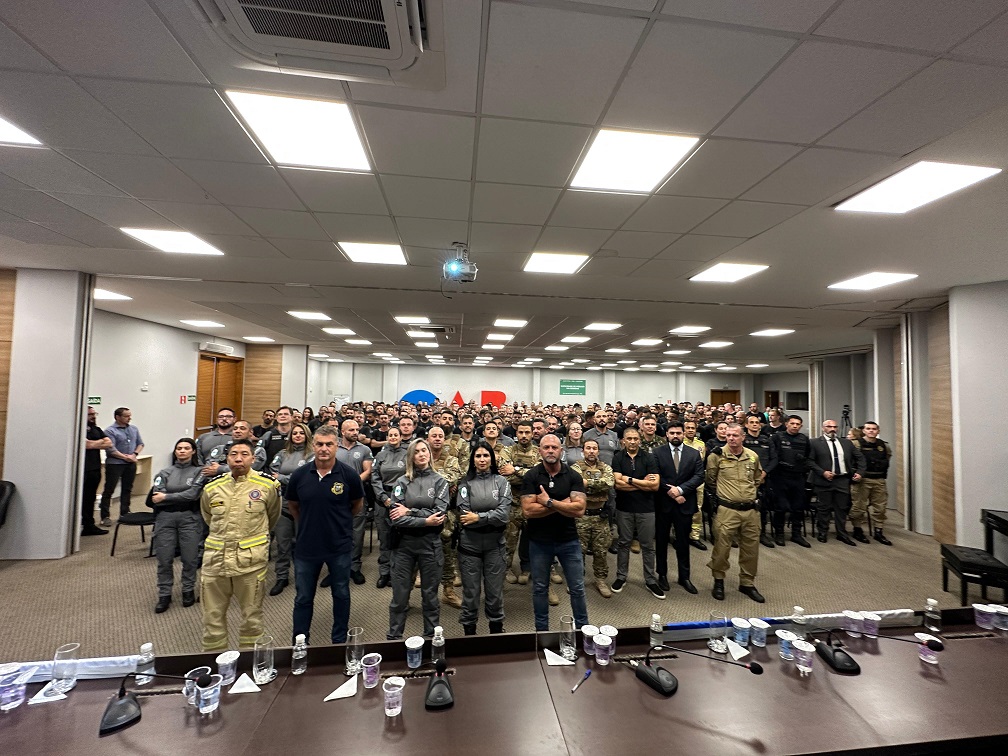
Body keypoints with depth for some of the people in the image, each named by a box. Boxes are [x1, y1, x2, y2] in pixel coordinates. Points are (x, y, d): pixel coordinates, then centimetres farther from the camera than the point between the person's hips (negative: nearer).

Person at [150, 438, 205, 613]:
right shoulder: (165, 472, 10)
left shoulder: (199, 472, 3)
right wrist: (182, 497, -8)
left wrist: (166, 497, -8)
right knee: (164, 559, 4)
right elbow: (156, 497, -1)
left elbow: (193, 494, -10)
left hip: (190, 518, -2)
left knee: (190, 558, 2)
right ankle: (164, 595, 20)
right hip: (165, 518, 2)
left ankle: (188, 590, 21)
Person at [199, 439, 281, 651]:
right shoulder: (211, 487, 2)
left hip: (251, 559, -2)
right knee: (213, 615, 15)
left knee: (251, 615, 11)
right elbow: (208, 517, 22)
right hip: (215, 558, 3)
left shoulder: (268, 485, -6)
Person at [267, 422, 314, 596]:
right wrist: (292, 480, -14)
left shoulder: (311, 455, -4)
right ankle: (282, 577, 21)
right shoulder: (283, 454, 10)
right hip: (283, 502, 4)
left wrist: (281, 478, -10)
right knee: (282, 542, 9)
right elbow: (272, 473, 1)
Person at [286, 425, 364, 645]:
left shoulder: (349, 474, -13)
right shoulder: (299, 475, -8)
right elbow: (292, 505, 10)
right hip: (306, 546, 2)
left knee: (341, 595, 15)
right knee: (303, 598, 16)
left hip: (340, 546, -1)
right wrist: (308, 524, 11)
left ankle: (340, 640, 35)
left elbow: (357, 505, 3)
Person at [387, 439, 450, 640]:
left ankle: (432, 637, 30)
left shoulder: (439, 481, 0)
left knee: (430, 595, 13)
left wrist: (410, 512, -14)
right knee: (400, 596, 10)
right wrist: (424, 520, -16)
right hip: (404, 543, 0)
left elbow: (439, 514, -11)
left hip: (430, 543, 0)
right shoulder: (403, 481, -1)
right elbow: (396, 517, -10)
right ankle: (394, 637, 29)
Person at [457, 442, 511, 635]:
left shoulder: (501, 481, 0)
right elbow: (464, 517, -9)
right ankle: (469, 630, 30)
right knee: (470, 591, 10)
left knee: (495, 591, 12)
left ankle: (497, 629, 34)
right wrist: (491, 519, -11)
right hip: (470, 543, 0)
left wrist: (479, 517, -14)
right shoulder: (466, 483, -1)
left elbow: (504, 514, -10)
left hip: (494, 543, 1)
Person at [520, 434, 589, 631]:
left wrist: (549, 502, -20)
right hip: (539, 541, 0)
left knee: (577, 588, 12)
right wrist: (563, 504, -17)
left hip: (569, 540, 0)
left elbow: (579, 510, -17)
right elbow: (528, 511, -18)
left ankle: (583, 627, 34)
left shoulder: (573, 476, -6)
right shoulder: (531, 476, -9)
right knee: (539, 588, 16)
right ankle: (541, 630, 36)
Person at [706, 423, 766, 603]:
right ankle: (718, 581, 21)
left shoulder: (753, 456, 4)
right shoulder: (717, 455, -8)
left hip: (751, 510, 4)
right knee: (722, 547, 1)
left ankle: (747, 583, 31)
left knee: (751, 548, 13)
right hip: (727, 510, -4)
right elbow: (710, 480, 4)